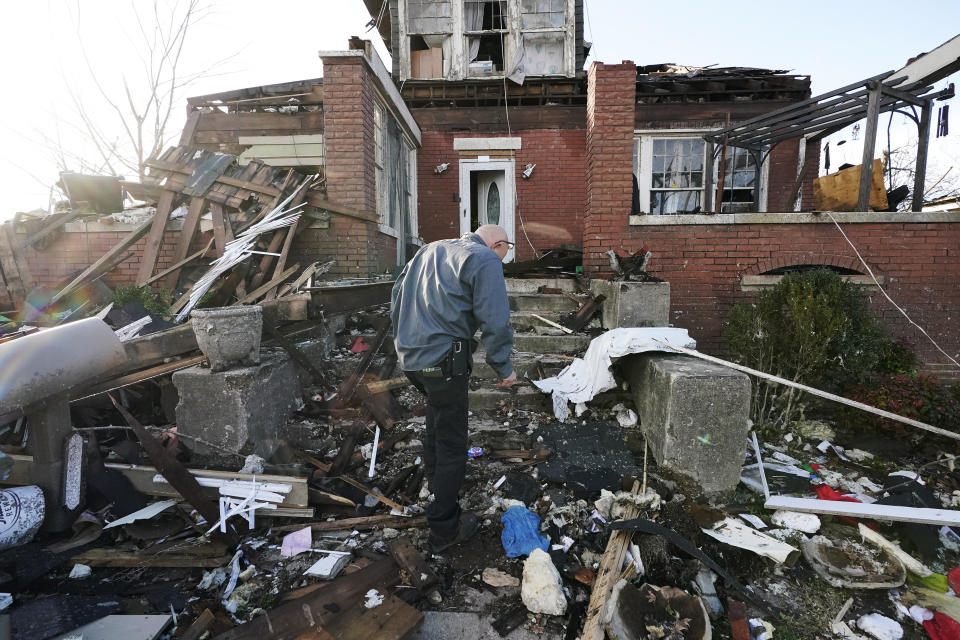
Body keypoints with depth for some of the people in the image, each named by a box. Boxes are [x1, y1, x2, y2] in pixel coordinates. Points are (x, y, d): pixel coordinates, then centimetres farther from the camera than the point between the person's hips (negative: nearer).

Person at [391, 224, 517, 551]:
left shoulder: (428, 250, 18)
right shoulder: (486, 260, -6)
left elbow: (397, 296, 22)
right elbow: (494, 322, -15)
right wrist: (504, 368, -4)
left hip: (410, 357, 8)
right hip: (444, 361, -8)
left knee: (438, 407, 29)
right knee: (452, 441, 4)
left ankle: (434, 477, 48)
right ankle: (444, 528, 17)